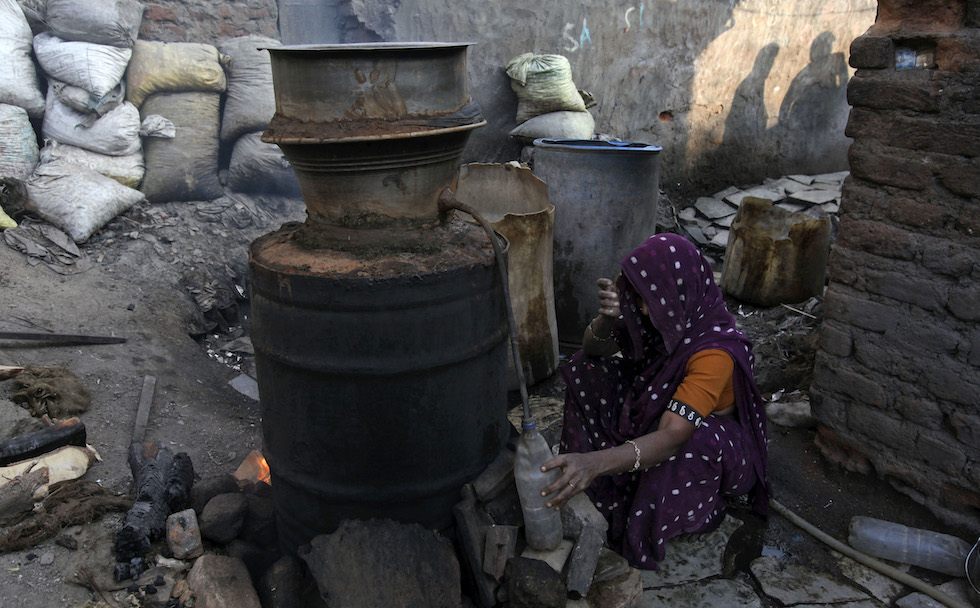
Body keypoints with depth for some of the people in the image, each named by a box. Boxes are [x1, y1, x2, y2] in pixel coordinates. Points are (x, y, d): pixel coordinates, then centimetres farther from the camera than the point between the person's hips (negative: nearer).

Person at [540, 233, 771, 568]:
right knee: (585, 369, -6)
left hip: (711, 440, -7)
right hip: (652, 417, 7)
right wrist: (607, 317, -31)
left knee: (695, 443, -42)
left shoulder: (716, 349, -36)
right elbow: (593, 349, -6)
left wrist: (594, 462, -58)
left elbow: (672, 437, -44)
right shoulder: (665, 316, -16)